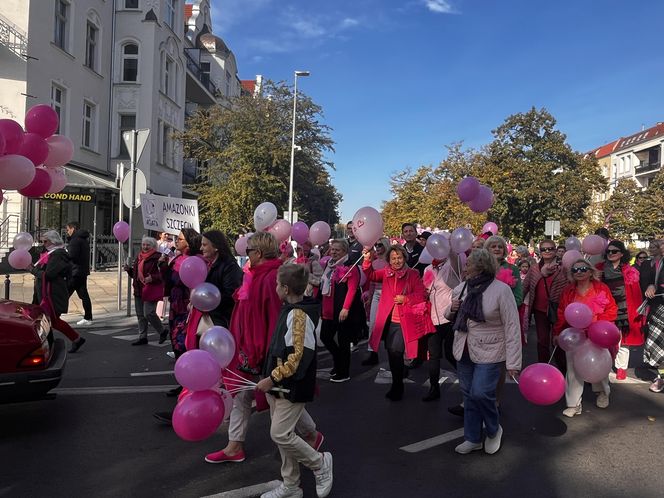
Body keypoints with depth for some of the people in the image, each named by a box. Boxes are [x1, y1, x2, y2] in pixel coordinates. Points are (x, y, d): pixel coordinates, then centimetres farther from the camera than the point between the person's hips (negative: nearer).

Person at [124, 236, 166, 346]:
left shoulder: (157, 258, -11)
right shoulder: (139, 257, 15)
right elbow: (135, 274, 24)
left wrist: (152, 278, -30)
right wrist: (129, 269, 5)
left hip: (151, 290, -8)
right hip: (139, 290, 8)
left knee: (149, 313, -10)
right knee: (140, 315, 11)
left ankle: (162, 332, 12)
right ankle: (142, 337, 21)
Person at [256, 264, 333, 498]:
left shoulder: (300, 315, -20)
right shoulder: (290, 310, 9)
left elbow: (299, 356, -25)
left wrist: (272, 378, -20)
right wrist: (273, 378, 20)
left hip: (292, 387, -9)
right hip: (281, 385, 9)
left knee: (280, 434, -5)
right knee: (283, 435, 14)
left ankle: (320, 463, 16)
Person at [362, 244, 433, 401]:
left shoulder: (413, 274, -5)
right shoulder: (386, 272, 7)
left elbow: (422, 294, -7)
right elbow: (371, 275, 2)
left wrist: (405, 299, -18)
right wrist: (367, 260, -12)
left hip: (404, 322, -5)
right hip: (388, 320, 5)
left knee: (396, 351, -12)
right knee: (391, 352, 15)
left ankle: (397, 387, 9)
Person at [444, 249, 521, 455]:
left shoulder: (501, 289, -15)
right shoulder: (461, 288, 3)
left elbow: (512, 326, -16)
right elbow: (451, 316, 19)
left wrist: (513, 361, -19)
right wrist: (451, 310, -7)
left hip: (489, 353, -6)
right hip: (464, 351, 6)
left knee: (480, 393, -13)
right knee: (469, 395, 13)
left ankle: (494, 430, 18)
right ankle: (473, 438, 30)